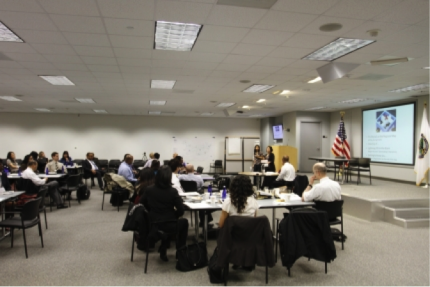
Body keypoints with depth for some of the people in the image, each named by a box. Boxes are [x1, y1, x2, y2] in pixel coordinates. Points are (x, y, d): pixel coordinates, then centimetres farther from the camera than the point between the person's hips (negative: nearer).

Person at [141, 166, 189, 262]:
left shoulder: (149, 190, -7)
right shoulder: (173, 192, -16)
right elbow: (181, 211, -13)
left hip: (152, 226, 4)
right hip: (169, 226, -4)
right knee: (184, 222, 27)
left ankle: (163, 251, 39)